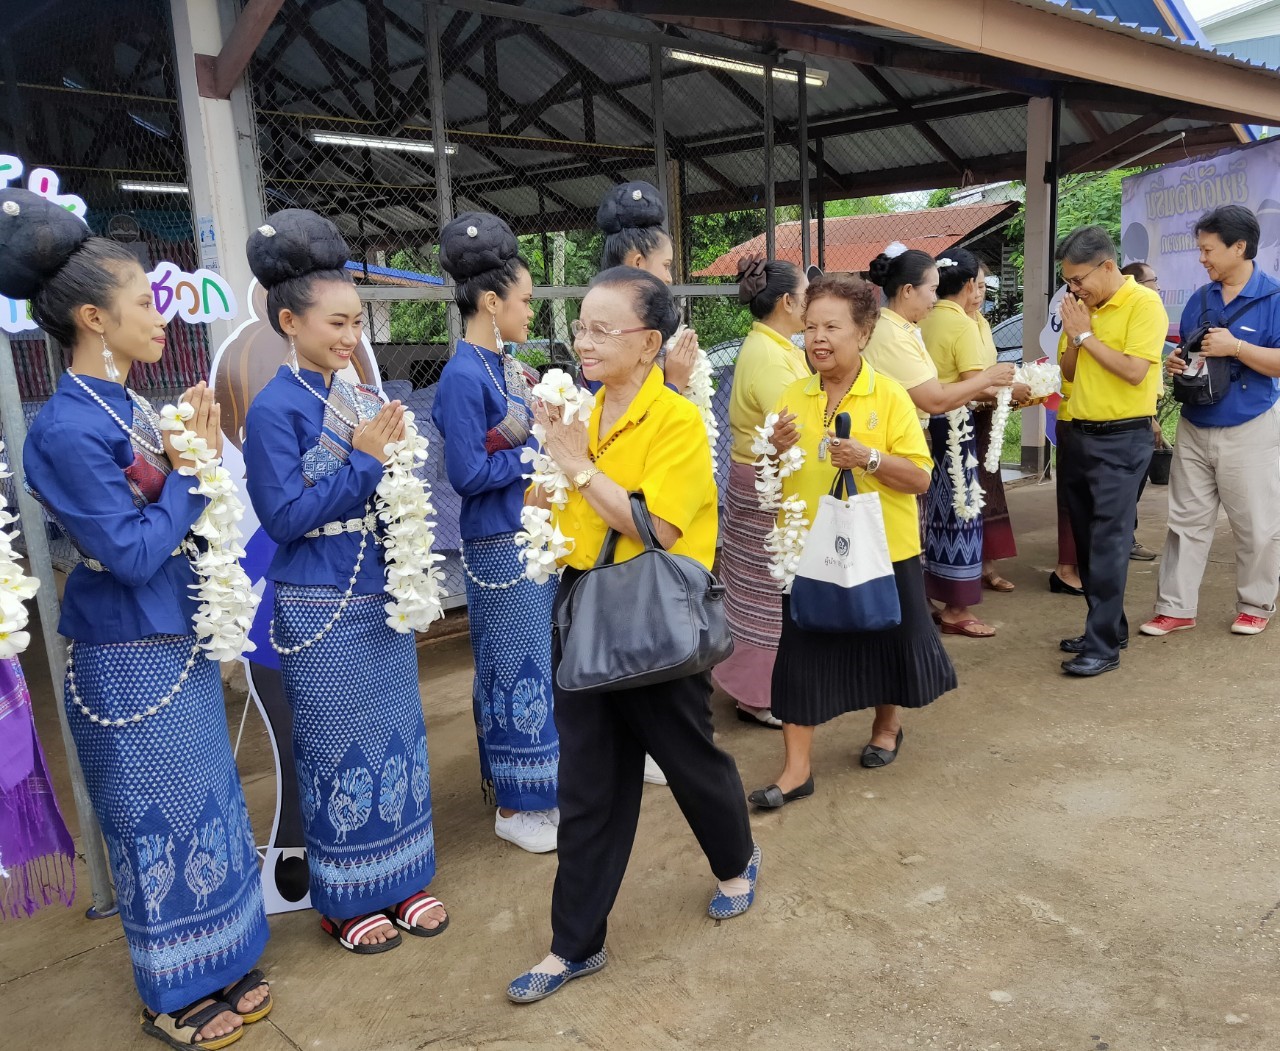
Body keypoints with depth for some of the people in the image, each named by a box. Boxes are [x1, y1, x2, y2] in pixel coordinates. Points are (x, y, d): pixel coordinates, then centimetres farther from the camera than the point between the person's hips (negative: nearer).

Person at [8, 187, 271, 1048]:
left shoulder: (134, 407, 5)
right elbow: (133, 553, -21)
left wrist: (201, 451, 0)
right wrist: (194, 467, -17)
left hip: (180, 641, 8)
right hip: (132, 659, -8)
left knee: (203, 802, 19)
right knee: (159, 818, 7)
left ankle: (215, 967, 38)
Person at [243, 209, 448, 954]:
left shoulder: (362, 399, 7)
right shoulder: (276, 409, -12)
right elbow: (283, 516, -17)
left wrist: (394, 454, -7)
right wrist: (364, 460, -17)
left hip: (384, 596, 6)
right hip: (322, 609, -6)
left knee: (399, 730, 14)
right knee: (339, 747, 7)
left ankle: (400, 879, 32)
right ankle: (346, 900, 26)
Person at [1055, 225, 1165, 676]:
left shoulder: (1144, 303, -11)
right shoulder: (1084, 306, 10)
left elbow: (1134, 371, -20)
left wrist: (1086, 335, -14)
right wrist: (1072, 334, -4)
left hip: (1123, 439, -8)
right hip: (1081, 434, 8)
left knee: (1108, 543, -8)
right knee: (1087, 539, 12)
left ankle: (1104, 646, -3)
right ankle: (1108, 627, 25)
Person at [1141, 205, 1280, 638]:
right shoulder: (1199, 299, 8)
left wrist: (1236, 347, -24)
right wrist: (1176, 363, -2)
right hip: (1194, 428, 5)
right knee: (1186, 521, 7)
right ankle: (1175, 608, 12)